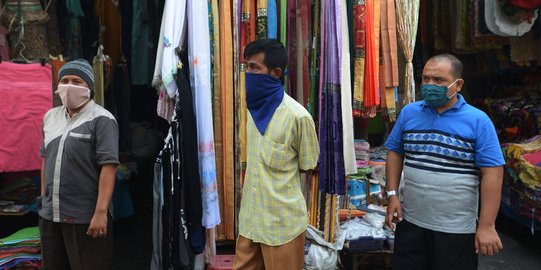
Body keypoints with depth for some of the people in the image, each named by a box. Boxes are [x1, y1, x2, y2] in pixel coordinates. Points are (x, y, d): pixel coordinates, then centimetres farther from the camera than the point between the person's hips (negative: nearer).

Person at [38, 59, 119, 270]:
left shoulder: (101, 119, -12)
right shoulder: (50, 117, 10)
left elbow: (108, 166, -18)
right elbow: (46, 159, 18)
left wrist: (101, 212, -21)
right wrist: (43, 198, 16)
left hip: (85, 217, -6)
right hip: (49, 214, 7)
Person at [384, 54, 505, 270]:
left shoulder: (478, 121, -9)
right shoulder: (408, 113, 1)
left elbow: (492, 173, -11)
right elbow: (395, 153, 9)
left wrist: (486, 225, -14)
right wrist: (392, 194, -1)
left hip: (456, 228, -3)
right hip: (410, 221, 3)